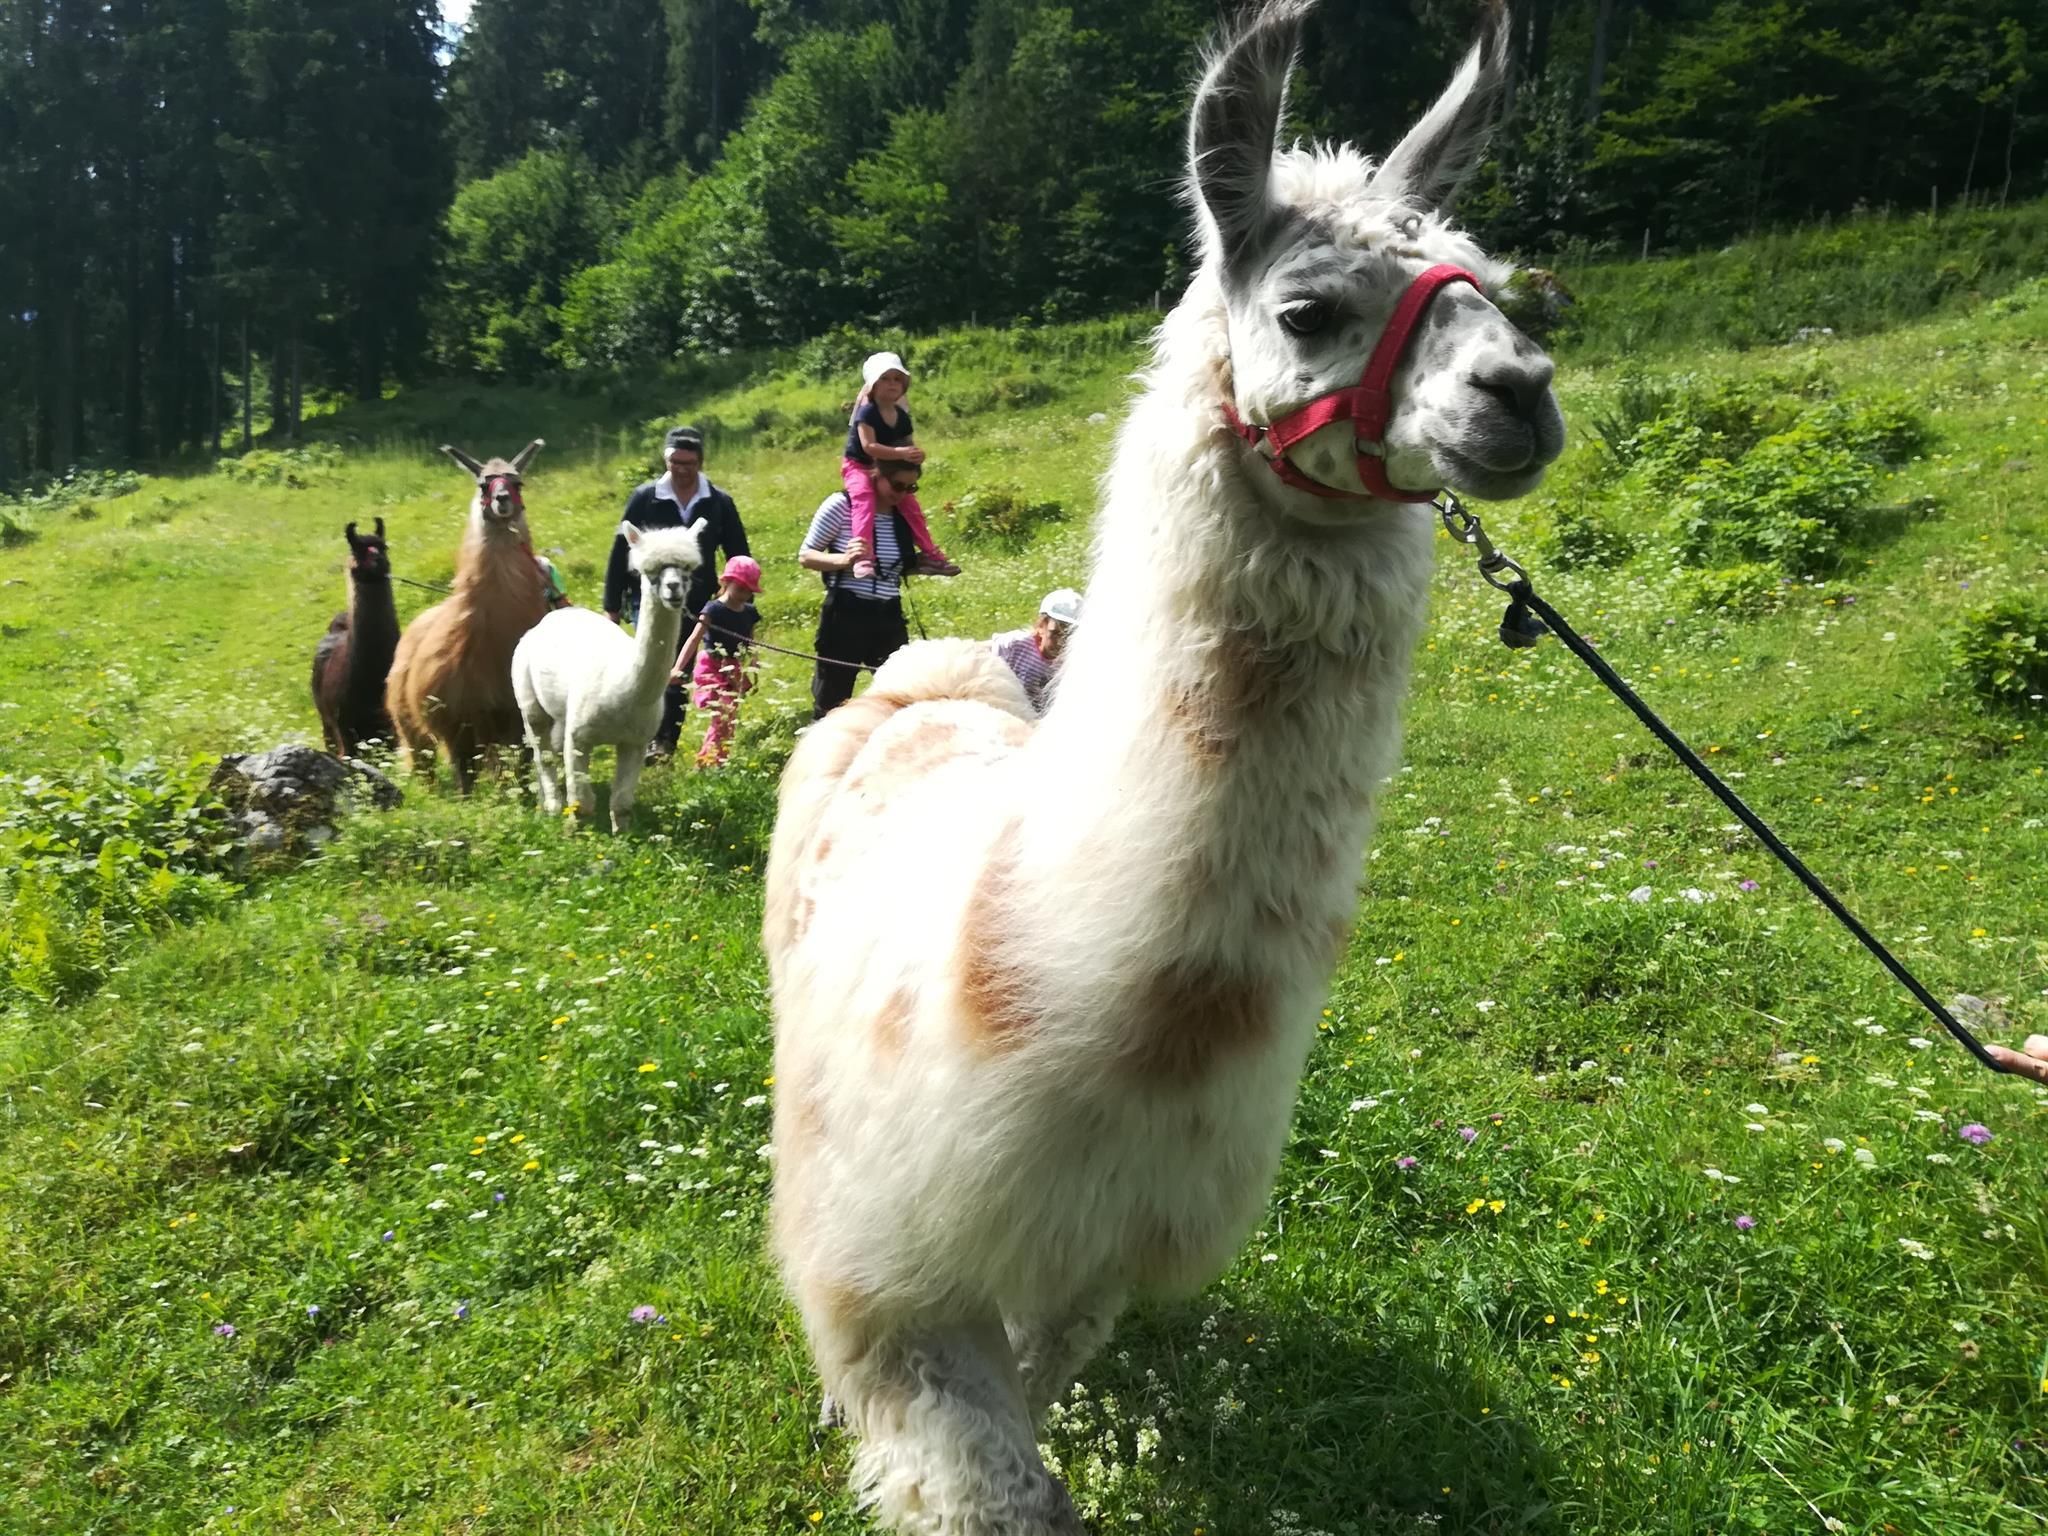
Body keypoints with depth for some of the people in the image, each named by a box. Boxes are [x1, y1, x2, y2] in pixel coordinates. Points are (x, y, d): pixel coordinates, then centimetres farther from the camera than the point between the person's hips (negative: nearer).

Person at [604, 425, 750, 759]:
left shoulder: (719, 503, 2)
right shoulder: (644, 497, -2)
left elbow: (738, 557, 8)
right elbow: (620, 552, 2)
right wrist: (612, 605, 2)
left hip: (696, 604, 2)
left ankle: (668, 742, 20)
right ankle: (653, 739, -17)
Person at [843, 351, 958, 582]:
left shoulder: (902, 416, 1)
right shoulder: (867, 412, -21)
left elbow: (907, 445, 10)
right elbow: (869, 446, -33)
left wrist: (915, 455, -15)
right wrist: (901, 453, -40)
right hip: (857, 466, -7)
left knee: (910, 504, 2)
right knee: (865, 500, -33)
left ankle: (930, 554, 13)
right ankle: (863, 557, -45)